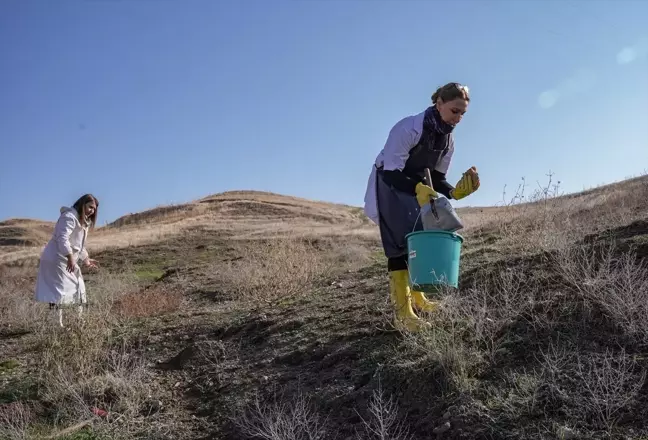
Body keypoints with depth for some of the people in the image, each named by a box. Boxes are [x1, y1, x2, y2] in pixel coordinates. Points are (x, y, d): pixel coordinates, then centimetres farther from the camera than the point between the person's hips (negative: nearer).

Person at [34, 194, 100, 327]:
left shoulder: (83, 221, 17)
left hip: (68, 260, 11)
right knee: (60, 290, -15)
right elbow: (63, 238, -29)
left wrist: (85, 259, 28)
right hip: (57, 259, -11)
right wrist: (70, 257, -37)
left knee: (78, 289, 14)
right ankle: (57, 323, -16)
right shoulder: (70, 217, -16)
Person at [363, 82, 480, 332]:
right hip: (390, 186, -8)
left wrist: (454, 192, -19)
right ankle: (402, 311, -19)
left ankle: (416, 297, 24)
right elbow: (391, 172, -30)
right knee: (401, 242, -18)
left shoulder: (448, 139, -4)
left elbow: (437, 177, 1)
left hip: (418, 187, 8)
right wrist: (418, 188, -45)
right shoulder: (409, 128, -28)